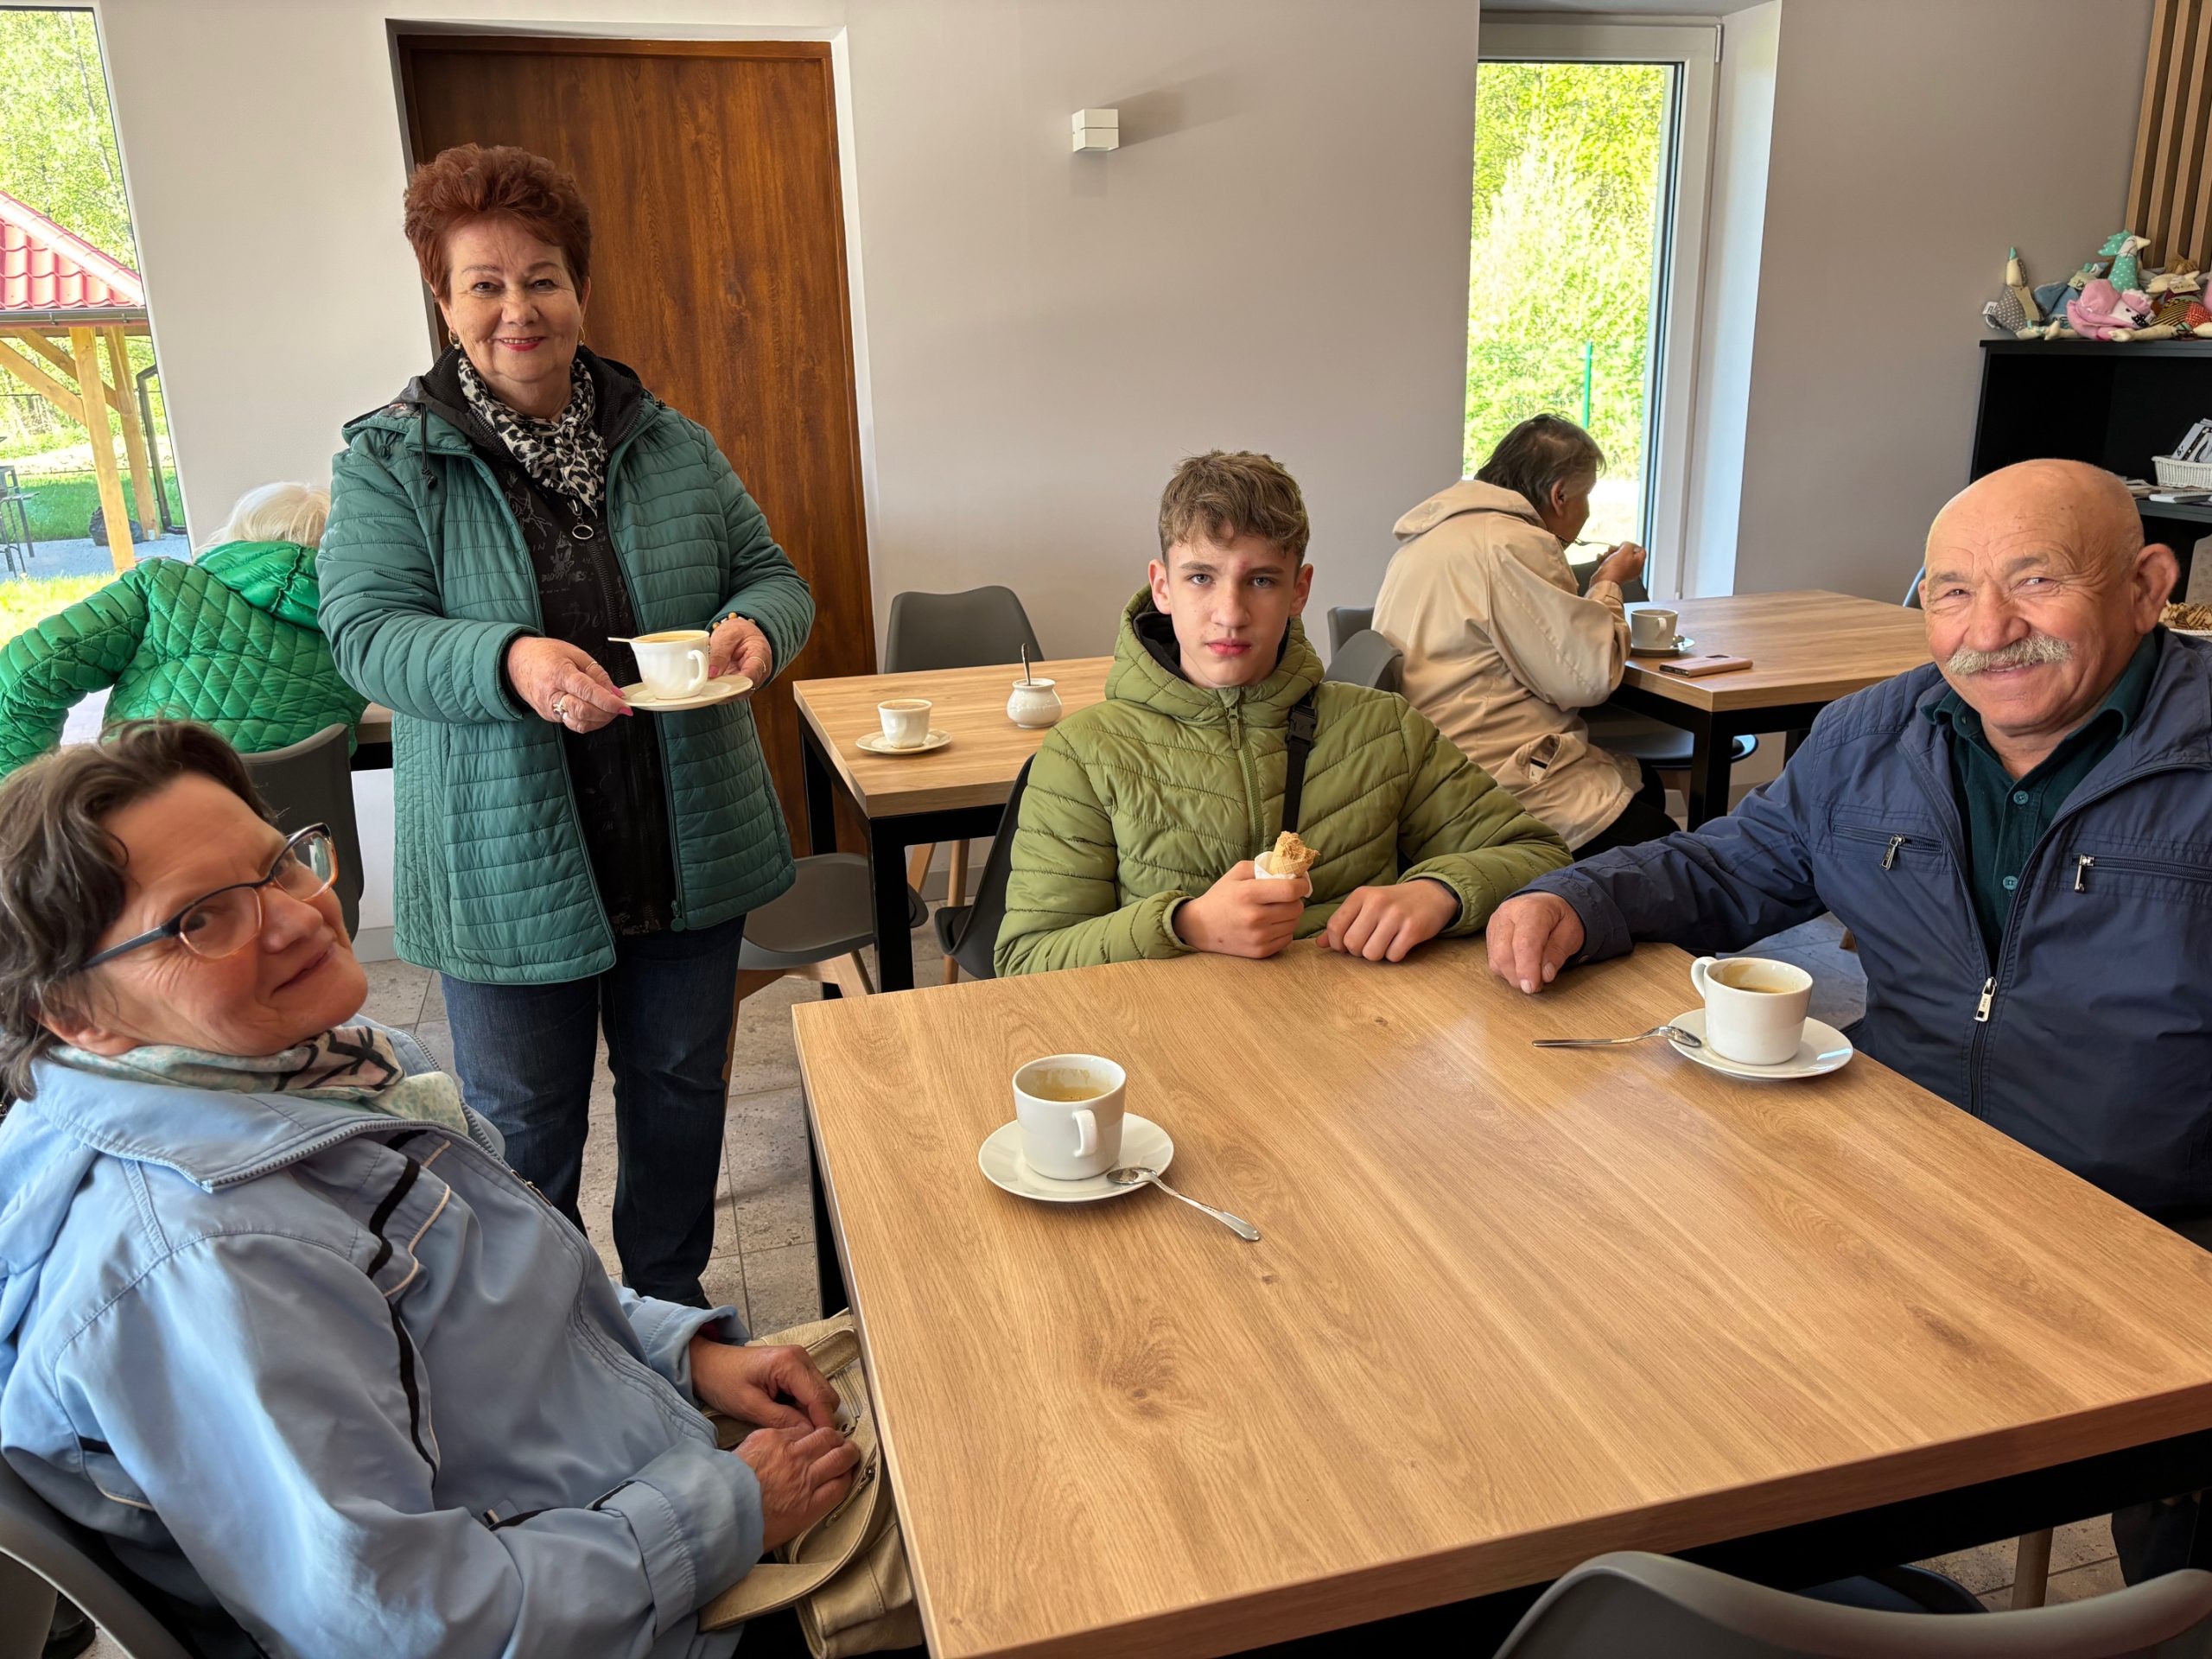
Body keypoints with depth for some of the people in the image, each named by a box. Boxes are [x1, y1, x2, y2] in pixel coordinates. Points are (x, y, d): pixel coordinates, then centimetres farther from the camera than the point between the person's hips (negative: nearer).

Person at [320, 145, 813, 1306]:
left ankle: (671, 1308, 41)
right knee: (524, 1127, 12)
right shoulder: (389, 462, -4)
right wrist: (509, 661, -32)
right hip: (506, 876, -3)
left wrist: (755, 627, -17)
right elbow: (367, 631, -12)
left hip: (689, 854, 3)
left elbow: (770, 574, 8)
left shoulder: (669, 445, 4)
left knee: (681, 1090, 18)